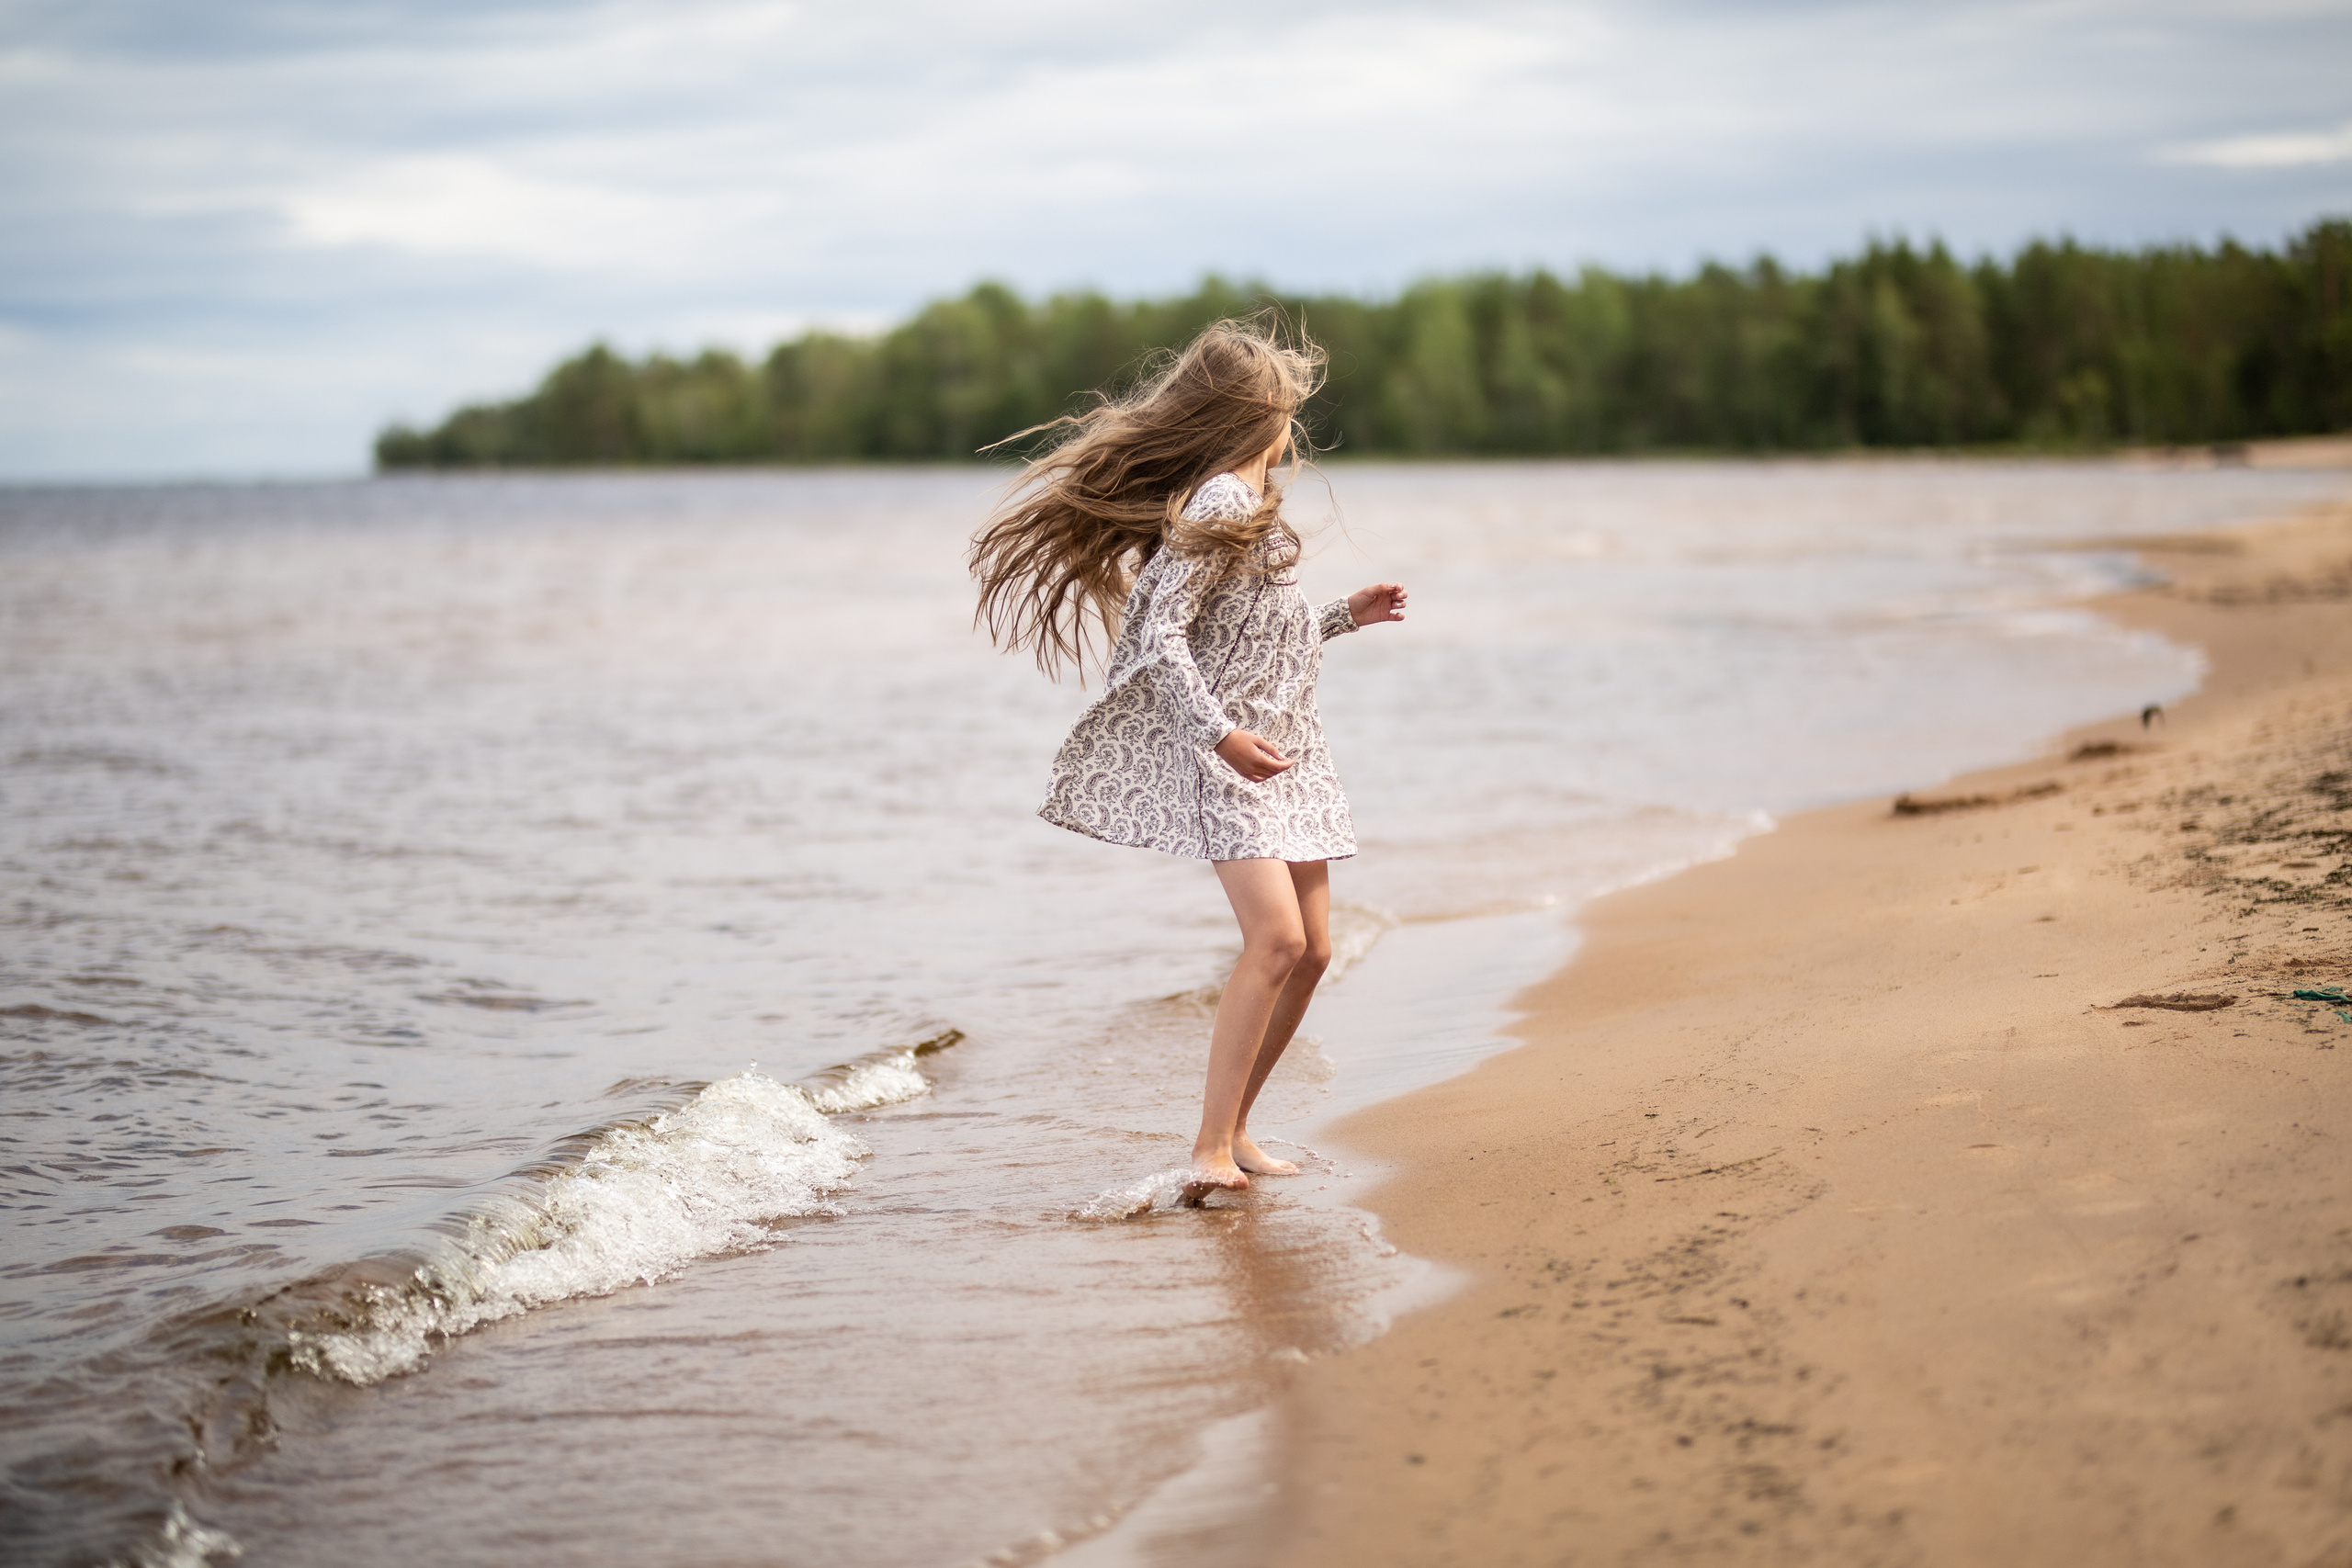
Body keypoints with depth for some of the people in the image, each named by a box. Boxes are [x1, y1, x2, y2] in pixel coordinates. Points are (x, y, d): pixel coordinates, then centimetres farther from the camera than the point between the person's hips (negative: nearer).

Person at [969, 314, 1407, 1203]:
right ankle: (1212, 1148, -17)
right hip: (1221, 749, -9)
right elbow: (1161, 634, -20)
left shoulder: (1252, 505, 16)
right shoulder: (1218, 504, -13)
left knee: (1311, 950, 5)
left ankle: (1234, 1132, 15)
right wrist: (1219, 733, -28)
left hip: (1283, 745, 9)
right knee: (1276, 936, -21)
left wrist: (1346, 616, 26)